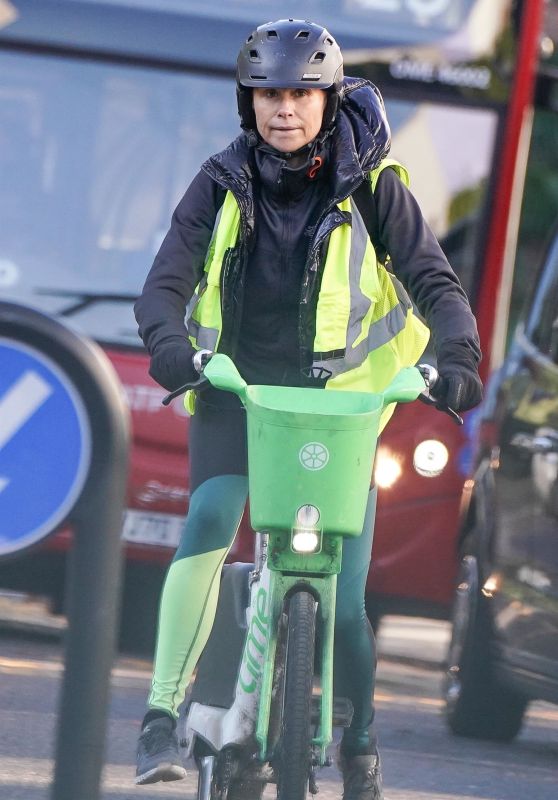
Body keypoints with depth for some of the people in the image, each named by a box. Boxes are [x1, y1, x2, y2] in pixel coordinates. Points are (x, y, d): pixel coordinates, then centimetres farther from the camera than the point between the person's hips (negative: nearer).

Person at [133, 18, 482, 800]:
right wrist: (169, 342, -33)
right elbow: (168, 281, -11)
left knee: (342, 600, -4)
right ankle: (162, 715, -29)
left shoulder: (369, 184, -5)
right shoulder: (224, 183, -3)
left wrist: (458, 354, -30)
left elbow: (432, 278, -10)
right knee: (208, 520, -27)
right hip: (235, 387, 0)